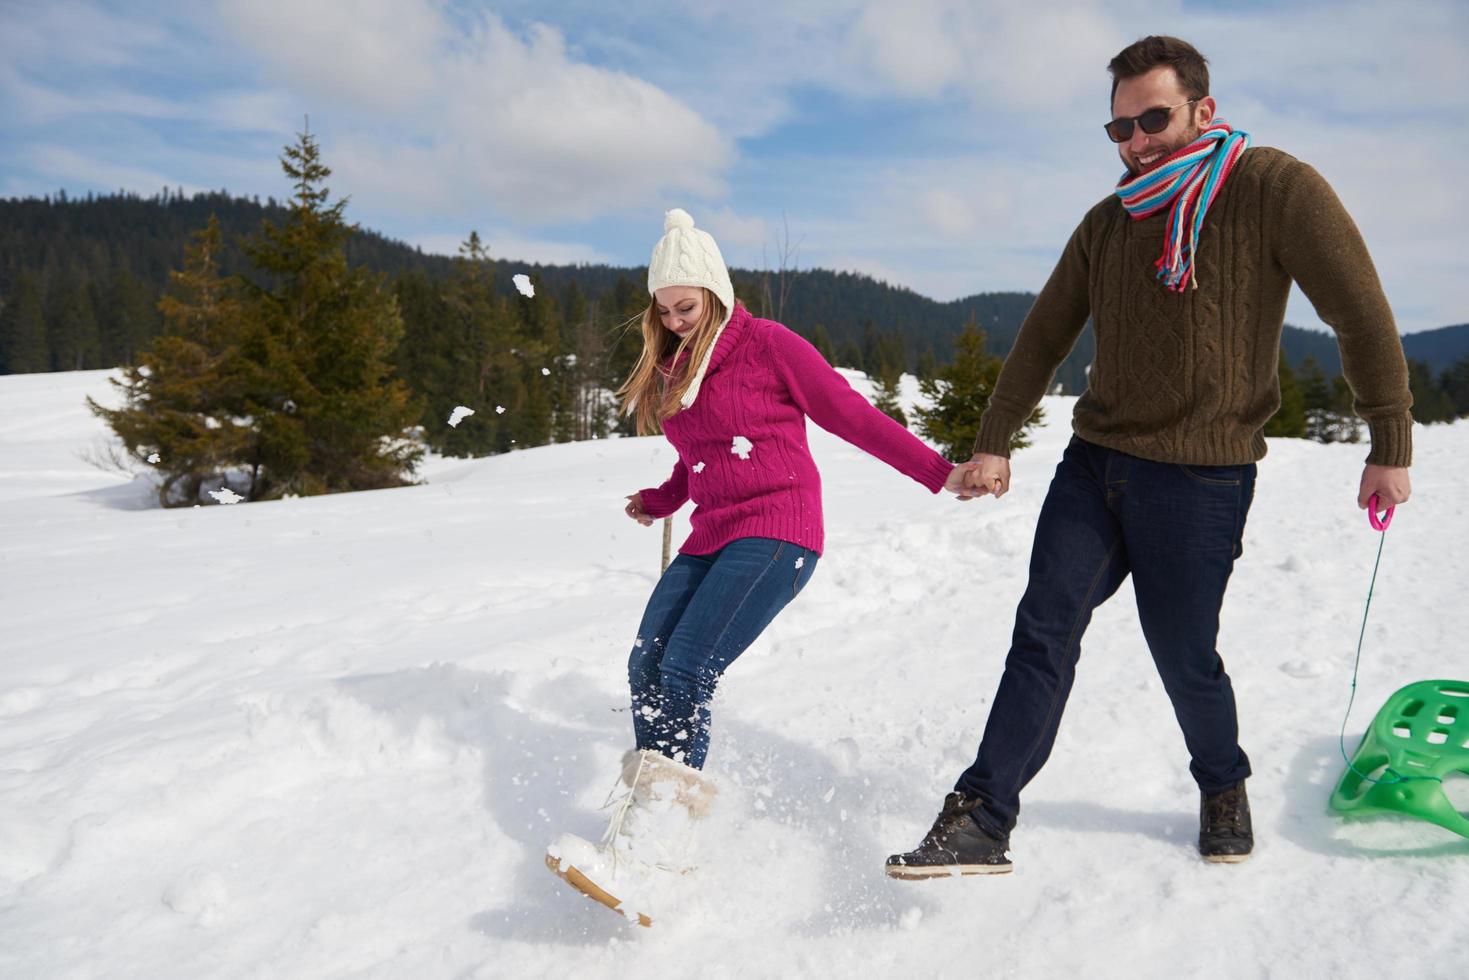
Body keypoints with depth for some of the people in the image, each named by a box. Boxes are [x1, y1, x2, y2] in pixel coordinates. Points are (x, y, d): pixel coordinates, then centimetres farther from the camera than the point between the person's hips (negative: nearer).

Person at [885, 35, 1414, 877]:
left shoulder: (1275, 190, -6)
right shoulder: (1108, 224, 10)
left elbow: (1362, 316, -4)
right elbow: (1044, 339, 15)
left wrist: (1391, 448, -3)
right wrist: (994, 442, 12)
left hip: (1200, 477, -4)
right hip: (1094, 463, 5)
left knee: (1185, 658, 6)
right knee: (1043, 635, -4)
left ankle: (1224, 790, 36)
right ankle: (983, 819, -2)